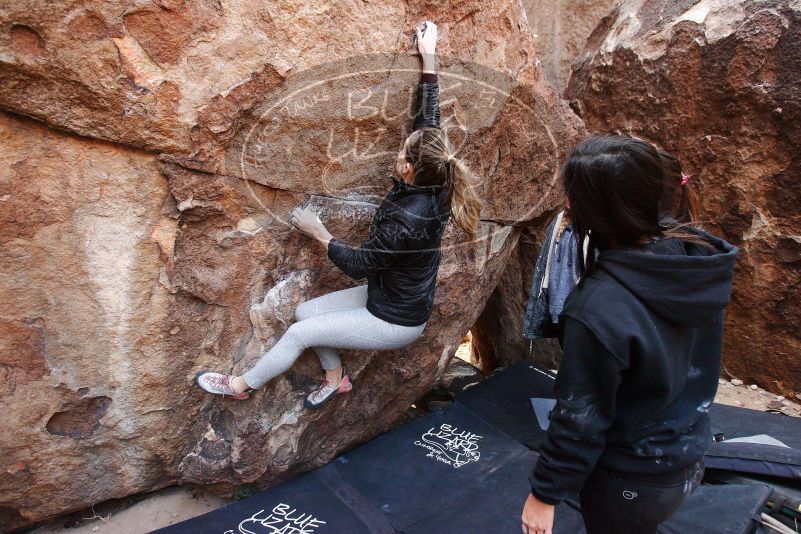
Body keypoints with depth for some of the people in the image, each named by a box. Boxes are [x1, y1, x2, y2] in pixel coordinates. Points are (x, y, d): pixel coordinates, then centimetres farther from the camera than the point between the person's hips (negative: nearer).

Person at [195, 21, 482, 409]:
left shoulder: (406, 220, -35)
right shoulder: (431, 187, -12)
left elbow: (358, 265, -23)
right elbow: (429, 119, -2)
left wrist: (318, 234, -10)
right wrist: (428, 58, 3)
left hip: (395, 322, -8)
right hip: (386, 296, 9)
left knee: (299, 333, -4)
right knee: (305, 312, 11)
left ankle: (240, 385, 19)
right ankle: (335, 379, 29)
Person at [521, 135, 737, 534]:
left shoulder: (598, 310, -36)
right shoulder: (699, 258, -14)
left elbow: (580, 419, -25)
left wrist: (545, 493, -10)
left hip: (630, 485, -6)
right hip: (689, 459, 6)